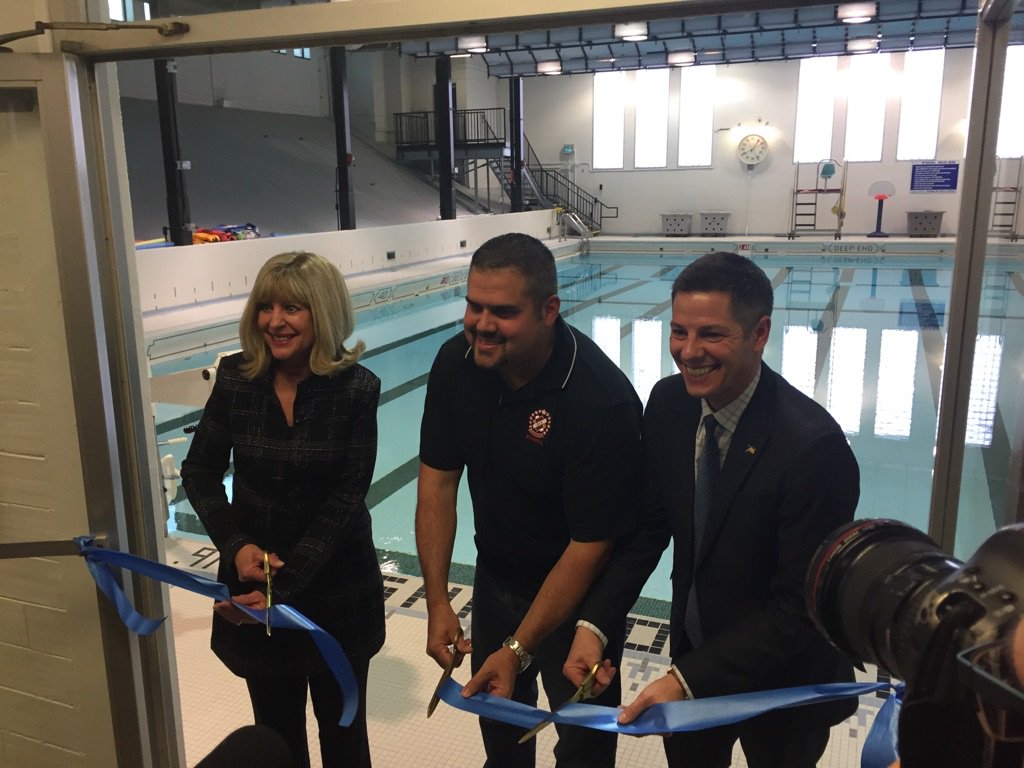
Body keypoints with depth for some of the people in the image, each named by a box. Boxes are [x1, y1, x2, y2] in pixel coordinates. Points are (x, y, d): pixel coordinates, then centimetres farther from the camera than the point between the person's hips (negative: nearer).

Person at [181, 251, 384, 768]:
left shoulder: (357, 388, -15)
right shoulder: (236, 378, -8)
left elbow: (347, 499, -16)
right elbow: (200, 472, 1)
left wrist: (286, 583, -22)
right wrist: (236, 545, -14)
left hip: (336, 587, -2)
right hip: (252, 576, 2)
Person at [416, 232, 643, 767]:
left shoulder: (602, 400, -32)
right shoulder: (456, 363, -15)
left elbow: (591, 545, -26)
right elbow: (437, 483, -8)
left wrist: (519, 648, -24)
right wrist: (437, 602, -11)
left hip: (577, 593, -5)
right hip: (495, 578, 5)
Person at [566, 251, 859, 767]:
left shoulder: (813, 446, -30)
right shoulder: (668, 403, -12)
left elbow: (799, 607, -25)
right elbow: (649, 525, -2)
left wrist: (688, 681, -28)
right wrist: (593, 622, -12)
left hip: (783, 685, -4)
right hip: (695, 650, 5)